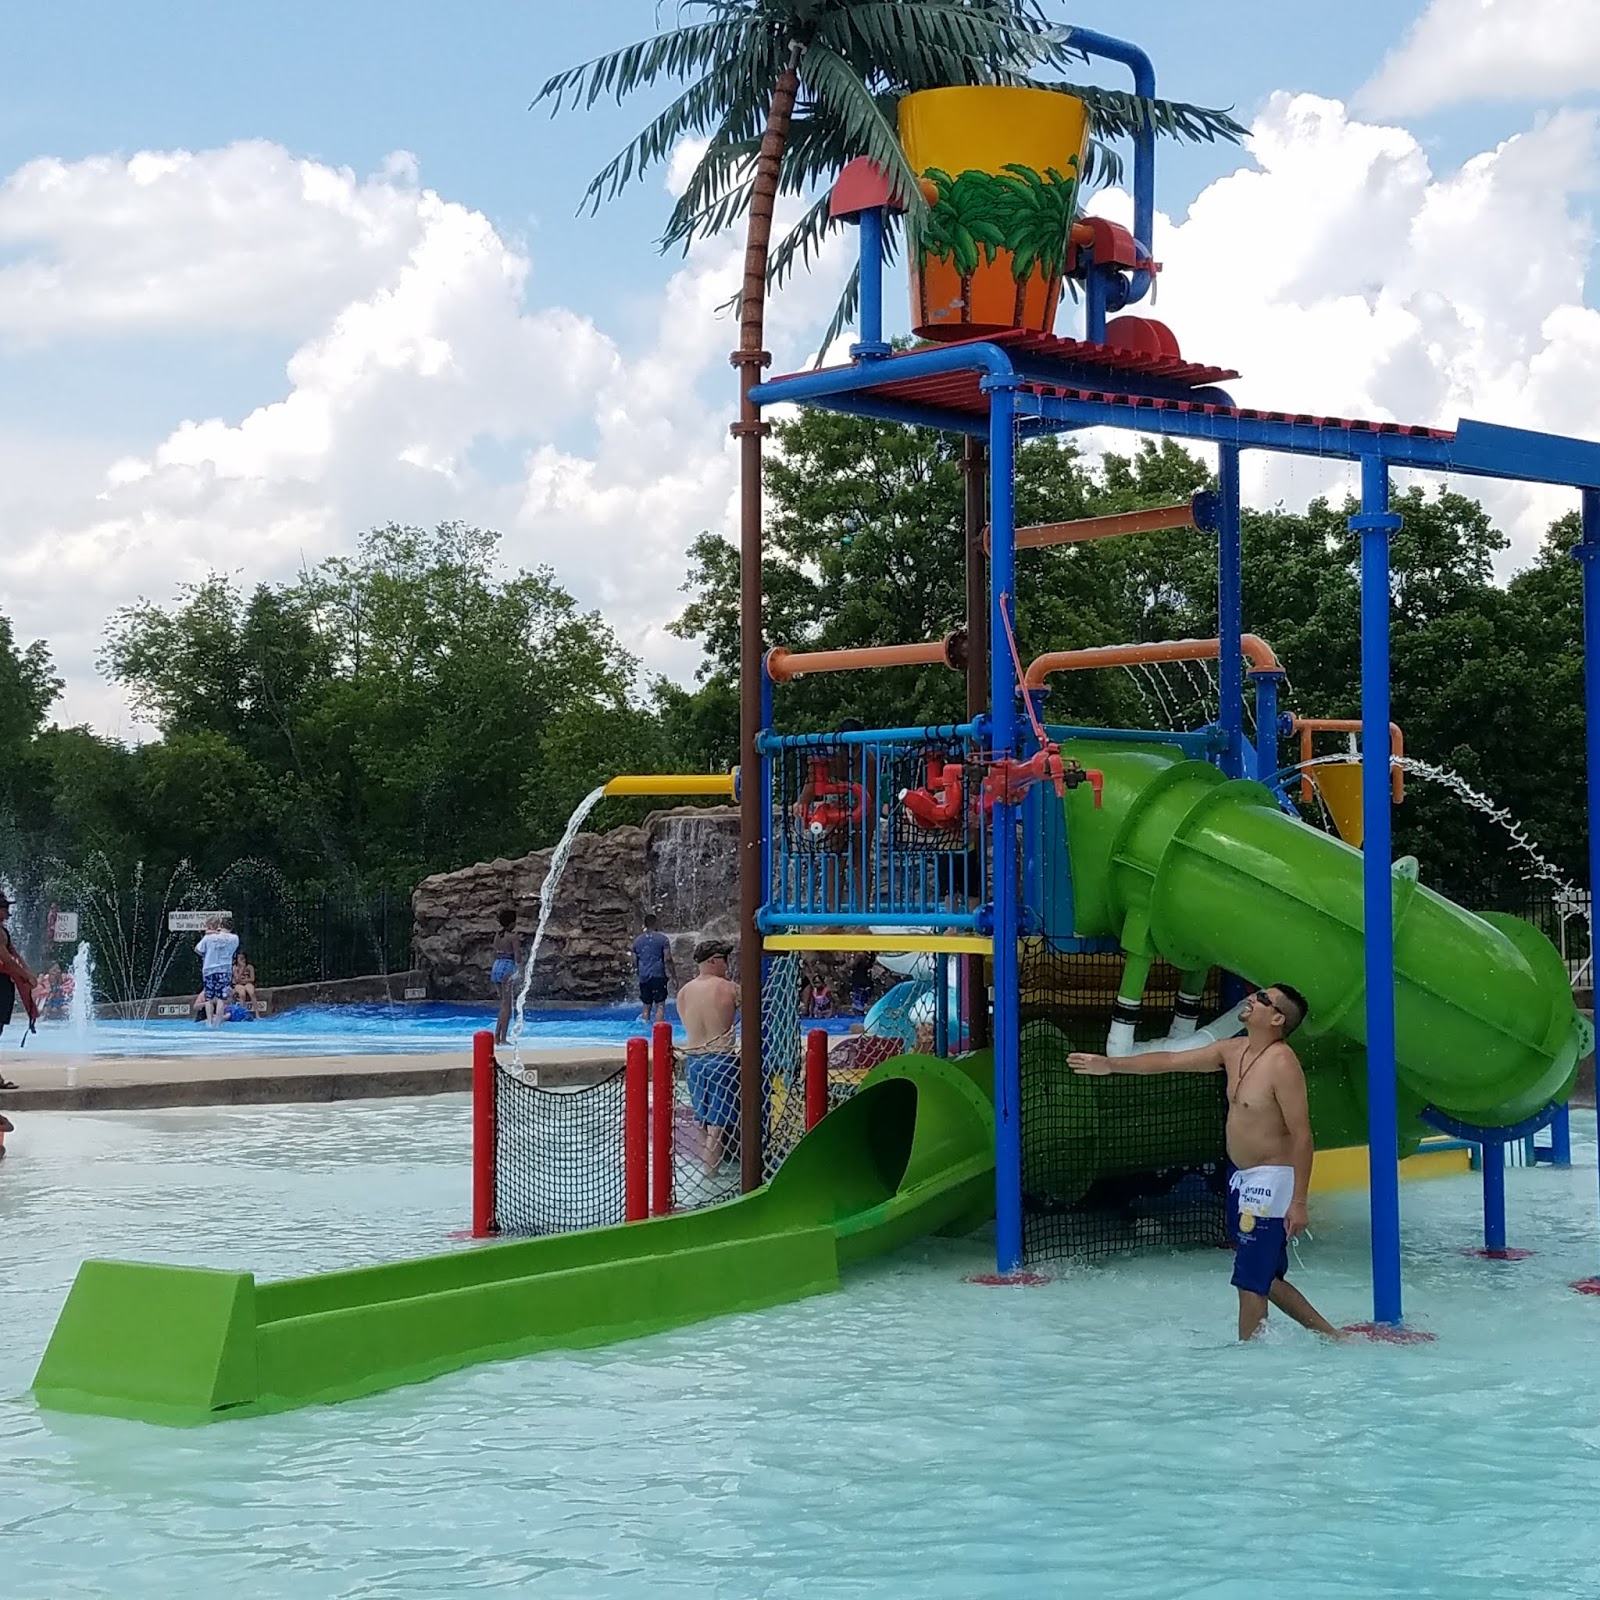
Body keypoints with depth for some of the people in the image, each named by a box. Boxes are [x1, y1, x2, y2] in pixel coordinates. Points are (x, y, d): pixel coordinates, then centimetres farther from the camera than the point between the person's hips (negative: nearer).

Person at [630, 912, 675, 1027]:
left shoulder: (637, 940, 8)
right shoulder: (662, 938, -5)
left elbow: (634, 961, 12)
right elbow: (667, 959, -10)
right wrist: (673, 975, -2)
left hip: (643, 977, 4)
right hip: (658, 975, -4)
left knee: (646, 1006, 13)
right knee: (660, 1005, -4)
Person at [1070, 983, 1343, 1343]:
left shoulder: (1282, 1063, -19)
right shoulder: (1233, 1051, 7)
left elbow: (1301, 1135, -20)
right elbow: (1170, 1061, 15)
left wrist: (1298, 1202, -22)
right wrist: (1111, 1064, 14)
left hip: (1270, 1182, -10)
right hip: (1242, 1179, 10)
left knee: (1251, 1280, -5)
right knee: (1265, 1279, 17)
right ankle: (1328, 1335, 27)